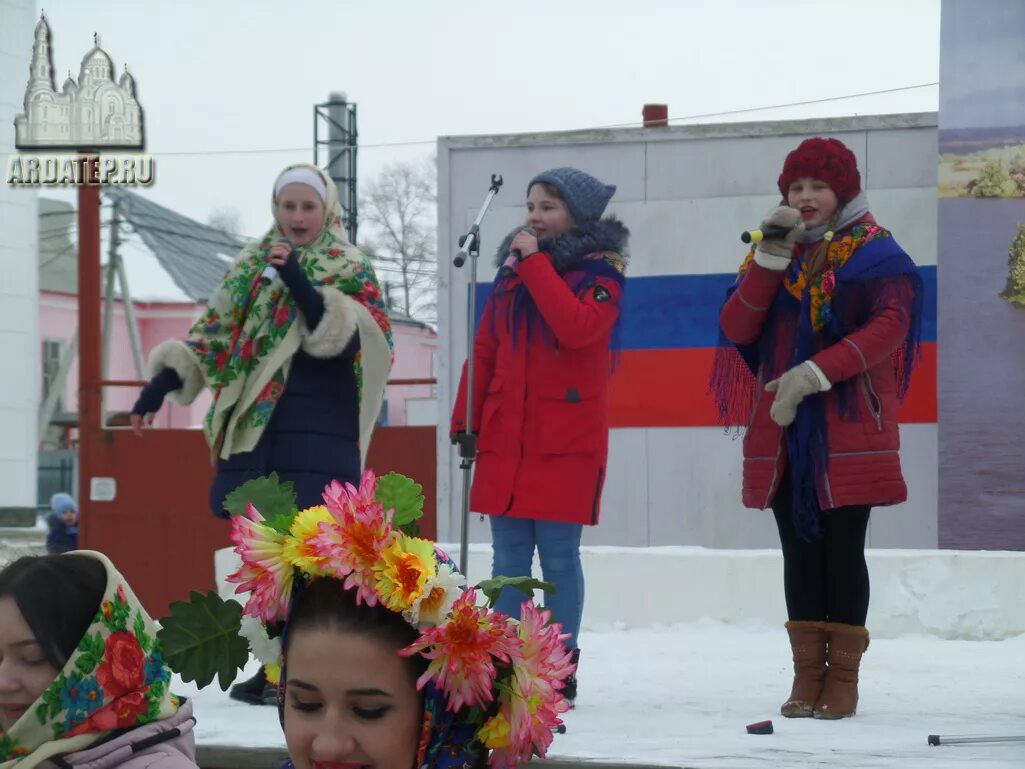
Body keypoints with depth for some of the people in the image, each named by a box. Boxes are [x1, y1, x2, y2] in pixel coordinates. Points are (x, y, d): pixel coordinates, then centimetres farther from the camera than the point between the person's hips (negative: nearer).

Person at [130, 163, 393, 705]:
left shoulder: (351, 272, 3)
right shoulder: (252, 268, 17)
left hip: (319, 436, -5)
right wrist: (161, 384, 8)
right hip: (255, 428, 5)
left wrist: (297, 280, -22)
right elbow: (215, 332, 17)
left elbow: (342, 338, -14)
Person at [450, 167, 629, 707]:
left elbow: (577, 327, -22)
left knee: (558, 557, -3)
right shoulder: (511, 269, 14)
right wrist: (465, 419, 7)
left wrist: (535, 264, -17)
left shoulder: (599, 273, -1)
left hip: (567, 443, -5)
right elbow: (485, 349, 15)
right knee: (508, 558, 5)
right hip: (504, 438, 5)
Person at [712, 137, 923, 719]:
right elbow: (737, 328, 1)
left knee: (844, 551, -3)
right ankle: (808, 676, 10)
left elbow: (890, 326, -15)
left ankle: (843, 678, 3)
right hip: (783, 432, 4)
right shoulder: (773, 251, 14)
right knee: (800, 551, 5)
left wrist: (814, 372, -22)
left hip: (850, 432, -4)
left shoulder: (875, 252, 0)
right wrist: (772, 257, -10)